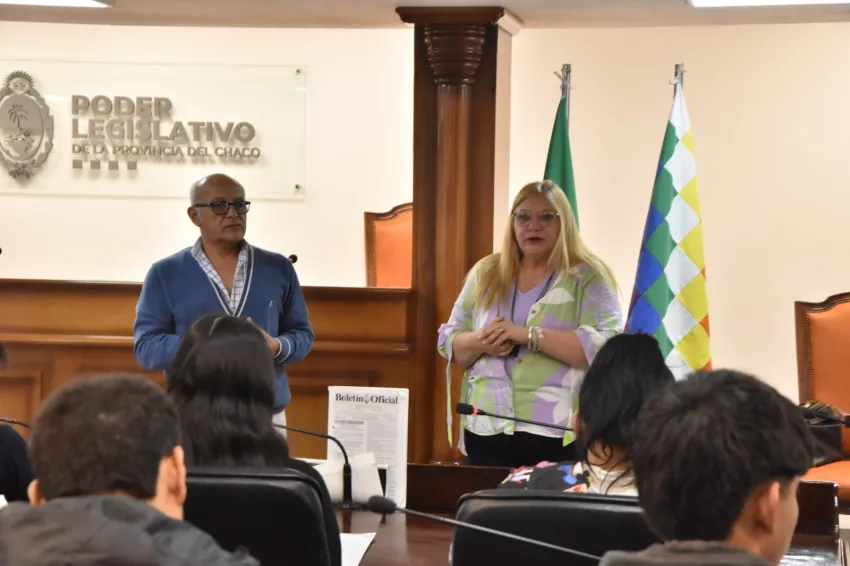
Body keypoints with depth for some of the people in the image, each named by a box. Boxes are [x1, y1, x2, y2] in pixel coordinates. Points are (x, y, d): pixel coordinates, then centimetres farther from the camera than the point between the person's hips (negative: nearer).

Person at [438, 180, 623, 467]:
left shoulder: (588, 278, -2)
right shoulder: (485, 274, 11)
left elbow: (605, 346, -15)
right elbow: (449, 342, 13)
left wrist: (529, 334, -21)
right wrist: (481, 342, -10)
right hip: (487, 432, 4)